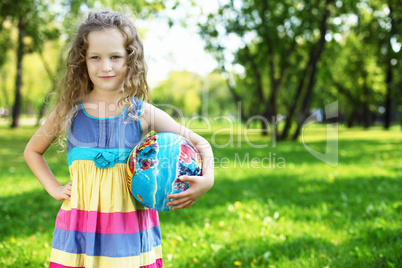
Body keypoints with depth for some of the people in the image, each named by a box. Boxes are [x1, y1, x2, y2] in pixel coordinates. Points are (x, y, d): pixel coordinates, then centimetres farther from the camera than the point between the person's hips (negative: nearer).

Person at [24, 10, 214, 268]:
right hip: (80, 228, 1)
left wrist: (207, 179, -15)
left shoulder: (143, 113, -4)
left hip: (130, 232, -1)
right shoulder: (69, 111, 0)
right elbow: (33, 151, 16)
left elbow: (200, 143, 2)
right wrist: (54, 188, 4)